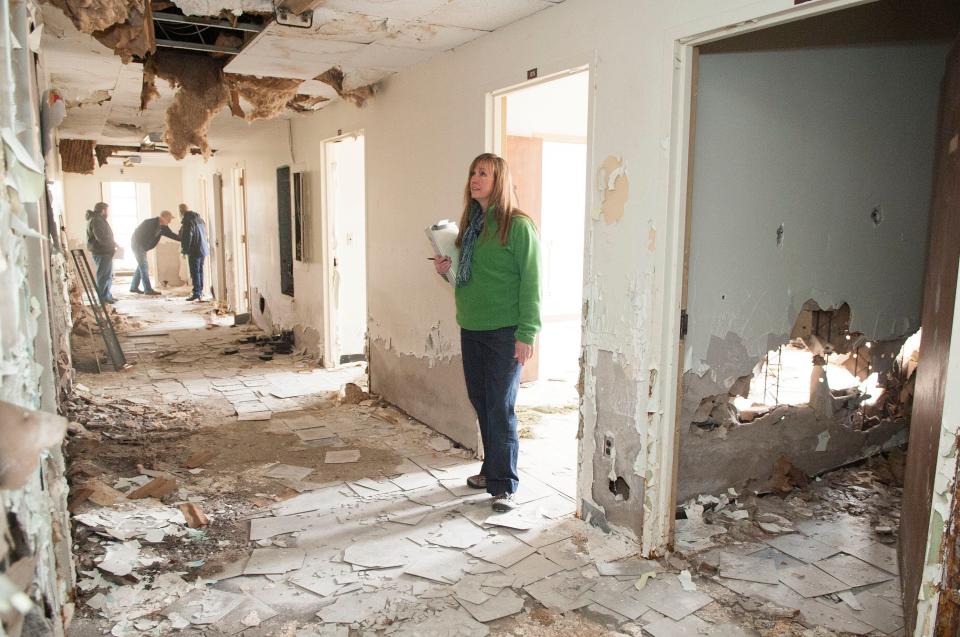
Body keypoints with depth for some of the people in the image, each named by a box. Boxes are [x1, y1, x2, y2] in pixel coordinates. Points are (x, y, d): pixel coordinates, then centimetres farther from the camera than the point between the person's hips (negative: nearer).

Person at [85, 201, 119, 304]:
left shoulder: (99, 220, 19)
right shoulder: (97, 221, -15)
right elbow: (101, 238, -25)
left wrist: (113, 244, 8)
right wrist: (114, 244, -15)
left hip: (104, 251, 11)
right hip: (102, 253, -11)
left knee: (108, 275, 17)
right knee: (104, 275, -6)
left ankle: (107, 296, 25)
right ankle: (103, 298, -2)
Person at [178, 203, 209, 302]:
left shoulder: (187, 221, -15)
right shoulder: (199, 218, 12)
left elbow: (187, 237, -19)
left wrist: (184, 250, -9)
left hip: (194, 250, -9)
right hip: (203, 249, 9)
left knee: (195, 272, -5)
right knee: (200, 271, 14)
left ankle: (196, 293, -4)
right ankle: (200, 292, 20)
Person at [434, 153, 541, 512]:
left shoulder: (518, 226, -9)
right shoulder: (470, 224, 13)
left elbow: (530, 281, -13)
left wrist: (526, 333, -17)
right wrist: (447, 270, 2)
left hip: (504, 332, -7)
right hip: (471, 329, 7)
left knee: (500, 408, -3)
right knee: (481, 403, 13)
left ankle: (504, 485, 8)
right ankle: (492, 469, 28)